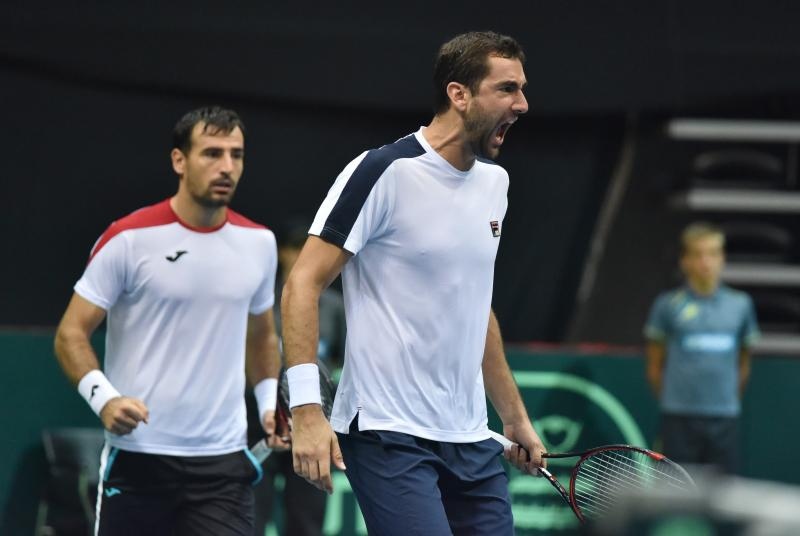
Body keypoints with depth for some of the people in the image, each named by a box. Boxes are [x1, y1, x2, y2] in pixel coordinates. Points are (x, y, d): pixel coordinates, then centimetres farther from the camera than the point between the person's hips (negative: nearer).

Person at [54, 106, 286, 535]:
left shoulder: (259, 243, 8)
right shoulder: (128, 239, -6)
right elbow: (71, 333, -3)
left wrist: (270, 402, 8)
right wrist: (103, 398, -19)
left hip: (224, 464, 3)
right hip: (138, 456, -3)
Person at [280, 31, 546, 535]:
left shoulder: (494, 181, 13)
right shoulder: (384, 172, -11)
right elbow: (303, 284, -13)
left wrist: (515, 416, 23)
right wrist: (307, 409, -21)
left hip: (469, 438, 8)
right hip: (388, 434, -8)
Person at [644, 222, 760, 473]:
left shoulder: (740, 304, 6)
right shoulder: (668, 304, -1)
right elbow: (654, 366, 6)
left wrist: (730, 400, 13)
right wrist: (671, 400, 7)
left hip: (725, 419, 2)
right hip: (680, 418, -2)